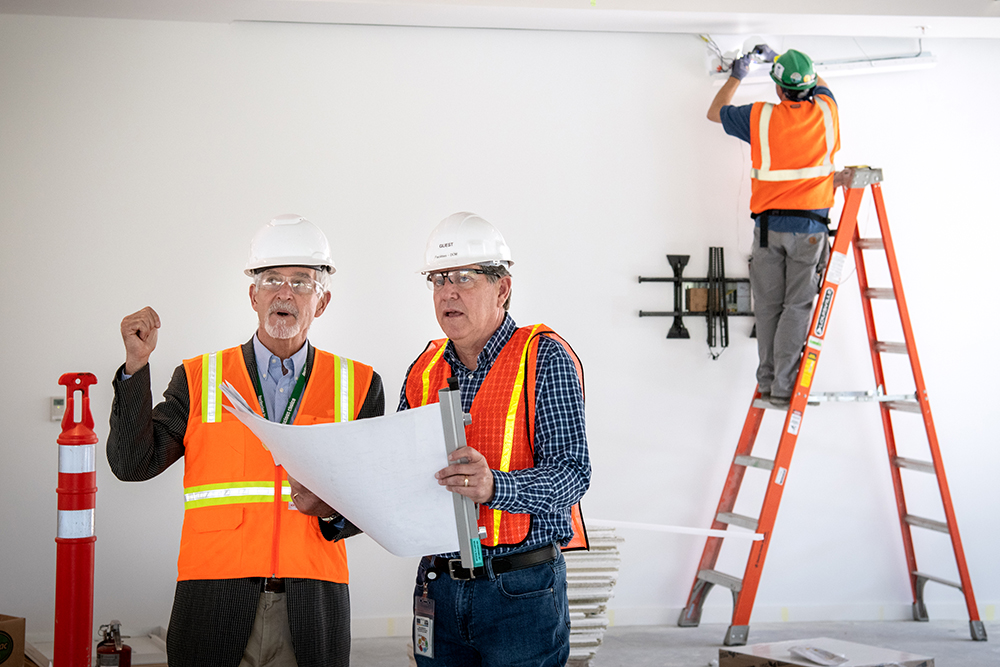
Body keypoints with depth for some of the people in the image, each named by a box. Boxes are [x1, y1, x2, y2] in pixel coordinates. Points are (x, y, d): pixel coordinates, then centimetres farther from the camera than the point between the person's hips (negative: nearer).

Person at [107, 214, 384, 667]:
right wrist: (136, 366, -10)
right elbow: (133, 464, -1)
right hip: (214, 604, 0)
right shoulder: (197, 379, 7)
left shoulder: (358, 386, 7)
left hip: (312, 610, 1)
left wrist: (334, 509, -14)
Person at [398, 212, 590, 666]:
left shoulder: (546, 359, -6)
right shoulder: (424, 370, 11)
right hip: (439, 589, 5)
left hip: (522, 592, -5)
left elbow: (572, 472, -16)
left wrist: (493, 486, -32)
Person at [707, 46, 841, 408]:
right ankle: (783, 387, -4)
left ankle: (766, 382, 15)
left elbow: (715, 112, 16)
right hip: (809, 226, 0)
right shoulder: (826, 112, 1)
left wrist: (736, 76, 28)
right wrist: (777, 57, 33)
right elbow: (818, 84, 27)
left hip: (768, 225, 0)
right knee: (797, 306, 0)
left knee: (768, 306, 9)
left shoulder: (760, 117, -3)